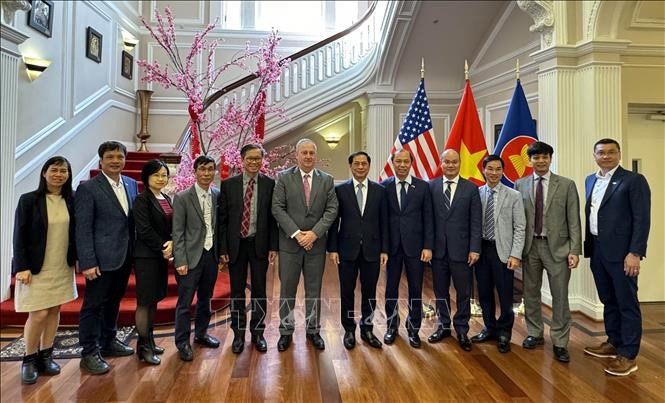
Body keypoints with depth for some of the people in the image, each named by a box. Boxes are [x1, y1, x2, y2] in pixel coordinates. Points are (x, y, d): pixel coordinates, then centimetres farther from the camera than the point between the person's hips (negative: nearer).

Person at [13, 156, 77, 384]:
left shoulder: (71, 201, 2)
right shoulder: (29, 200, -7)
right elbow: (19, 236, -8)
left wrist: (78, 259, 5)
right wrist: (22, 267, -12)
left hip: (62, 267, 3)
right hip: (36, 268, -3)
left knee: (54, 311, 9)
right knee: (39, 314, -2)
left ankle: (45, 356, 24)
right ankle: (29, 360, 19)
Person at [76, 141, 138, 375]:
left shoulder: (131, 184, 8)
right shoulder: (88, 188, -9)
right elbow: (83, 228, -12)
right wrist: (88, 262, -16)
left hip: (124, 257, 6)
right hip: (102, 259, -6)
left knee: (113, 301, 19)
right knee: (93, 305, 5)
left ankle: (108, 342, 35)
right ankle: (89, 353, 18)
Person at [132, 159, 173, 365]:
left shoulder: (167, 199, 13)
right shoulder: (142, 199, -9)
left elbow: (173, 226, 10)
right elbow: (144, 229, -15)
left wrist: (171, 243, -8)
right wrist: (162, 248, -11)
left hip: (162, 255, 7)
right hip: (146, 255, -7)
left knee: (154, 298, 13)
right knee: (145, 300, -1)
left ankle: (150, 340, 24)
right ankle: (143, 346, 8)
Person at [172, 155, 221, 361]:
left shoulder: (218, 195, 3)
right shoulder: (182, 198, -8)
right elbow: (177, 232, -9)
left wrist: (221, 252, 4)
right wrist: (181, 261, -12)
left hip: (211, 254, 4)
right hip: (191, 256, -4)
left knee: (205, 298, 17)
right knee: (185, 302, 4)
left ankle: (201, 334, 35)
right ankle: (183, 342, 20)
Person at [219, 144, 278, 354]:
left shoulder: (269, 184, -1)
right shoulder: (228, 184, 0)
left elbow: (273, 217, 0)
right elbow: (222, 219, 1)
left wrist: (273, 246, -4)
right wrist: (223, 248, -3)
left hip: (259, 244, 0)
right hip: (236, 244, 1)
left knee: (259, 291, 10)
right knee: (237, 292, 11)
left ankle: (258, 333, 25)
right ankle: (238, 334, 26)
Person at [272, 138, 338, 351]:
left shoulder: (327, 180, 4)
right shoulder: (284, 178, 0)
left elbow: (332, 210, -2)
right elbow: (277, 208, -6)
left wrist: (314, 233, -13)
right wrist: (296, 233, -14)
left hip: (316, 244, 1)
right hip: (290, 243, -1)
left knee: (314, 290, 11)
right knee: (287, 290, 8)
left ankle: (313, 330, 26)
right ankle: (286, 331, 23)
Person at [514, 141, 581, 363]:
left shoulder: (566, 185, 0)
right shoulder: (520, 185, 4)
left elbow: (574, 220, -2)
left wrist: (575, 250, -7)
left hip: (557, 247, -2)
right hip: (530, 246, 2)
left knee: (560, 296, 3)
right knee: (530, 293, 12)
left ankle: (559, 343, 16)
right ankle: (535, 334, 29)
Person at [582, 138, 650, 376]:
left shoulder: (633, 180, -7)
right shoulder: (590, 180, 13)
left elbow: (642, 219, -12)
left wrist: (635, 253, -18)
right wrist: (588, 246, 11)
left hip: (621, 252, -6)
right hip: (597, 251, 7)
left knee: (627, 304, 3)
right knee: (608, 301, 17)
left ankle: (628, 356, 12)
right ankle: (614, 343, 31)